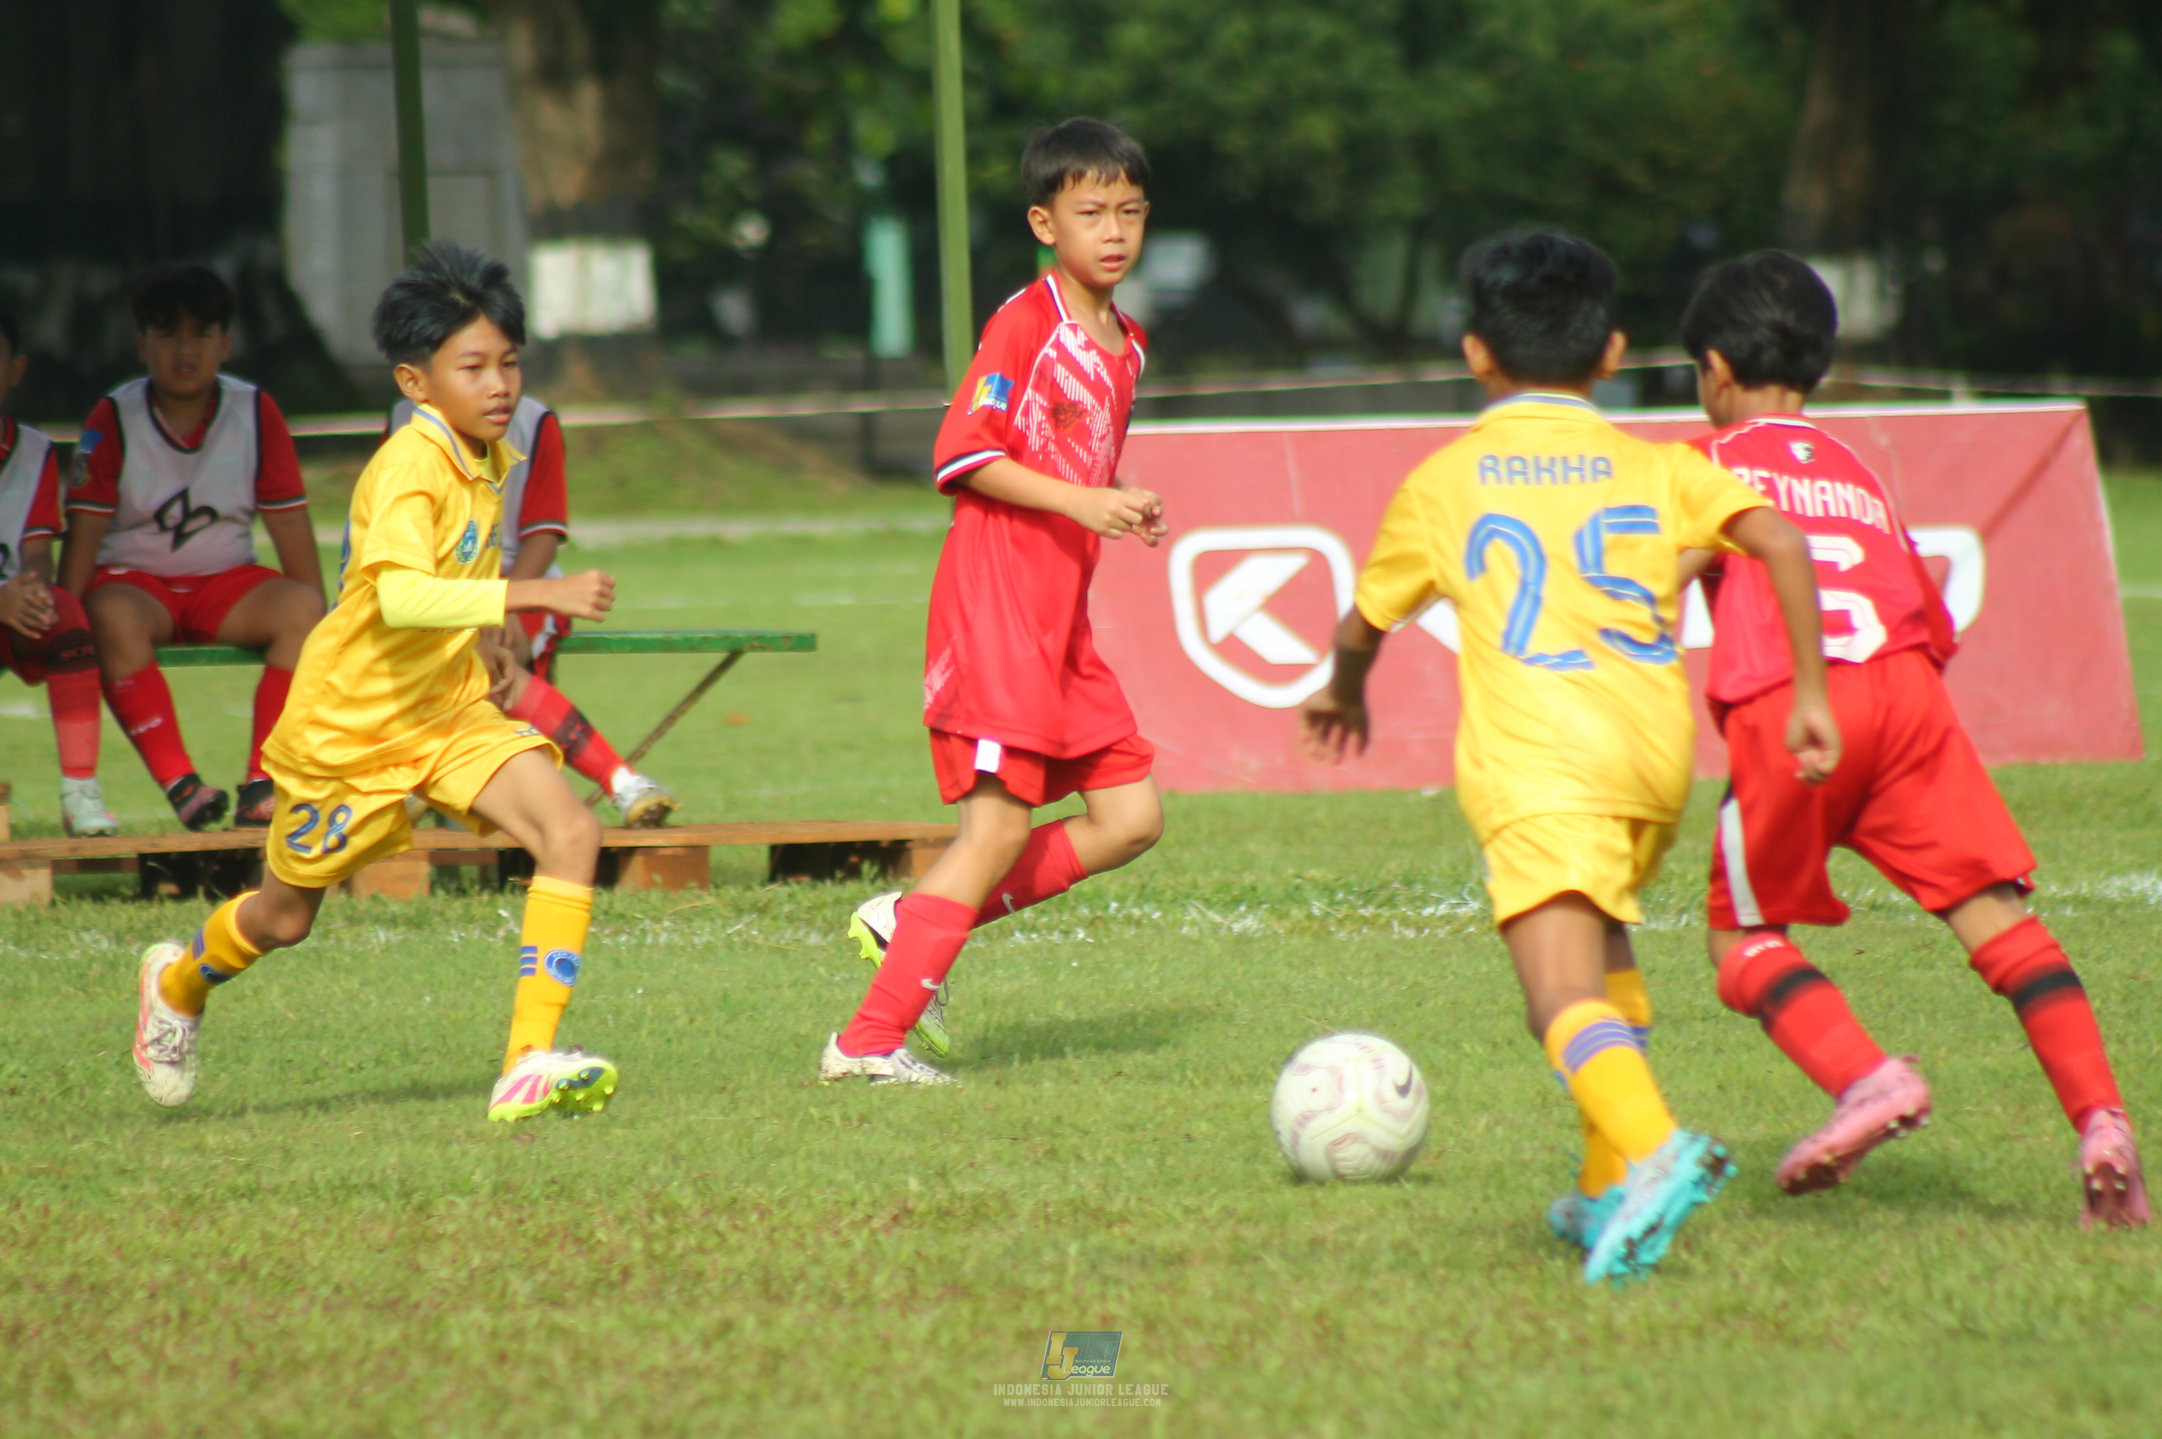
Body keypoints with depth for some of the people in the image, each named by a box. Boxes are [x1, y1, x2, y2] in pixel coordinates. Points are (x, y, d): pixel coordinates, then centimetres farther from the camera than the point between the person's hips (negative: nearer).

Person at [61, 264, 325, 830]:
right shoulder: (113, 420, -6)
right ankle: (179, 784, -42)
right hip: (133, 578, -2)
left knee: (299, 608, -28)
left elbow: (290, 525, 1)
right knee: (115, 618, -37)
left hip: (226, 582, 2)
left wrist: (318, 626, -5)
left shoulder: (257, 414, 0)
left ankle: (262, 786, -30)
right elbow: (84, 530, -10)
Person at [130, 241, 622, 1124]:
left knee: (571, 832, -18)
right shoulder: (409, 466, -27)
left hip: (448, 710, 7)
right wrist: (532, 595, -49)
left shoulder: (490, 460, 1)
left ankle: (530, 1064, -20)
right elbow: (401, 595, -44)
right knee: (284, 918, 13)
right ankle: (180, 982, 48)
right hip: (350, 721, -7)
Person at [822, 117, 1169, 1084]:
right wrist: (1077, 499, -21)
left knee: (1130, 818, 4)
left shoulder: (1125, 343, 16)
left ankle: (911, 921, 11)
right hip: (995, 605, -9)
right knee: (1002, 823, -11)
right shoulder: (1025, 323, -10)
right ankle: (868, 1041, -7)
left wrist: (1123, 512, 8)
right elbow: (963, 455, -15)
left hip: (1063, 621, 9)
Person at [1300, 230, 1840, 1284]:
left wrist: (1342, 694, 46)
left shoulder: (1443, 483, 12)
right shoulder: (1661, 469, 14)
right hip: (1658, 751, 4)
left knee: (1567, 996, -16)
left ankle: (1652, 1150, -43)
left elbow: (1361, 625, 24)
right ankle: (1612, 1187, 28)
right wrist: (1809, 694, 5)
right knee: (1602, 938, 29)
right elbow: (1779, 542, -1)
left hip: (1535, 758, -4)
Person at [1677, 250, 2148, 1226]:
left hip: (1785, 707, -4)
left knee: (1746, 935, 9)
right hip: (1905, 688, 4)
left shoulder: (1711, 462, 17)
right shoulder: (1856, 474, 31)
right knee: (1991, 911, 0)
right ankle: (2100, 1116, -15)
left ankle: (1865, 1076, -15)